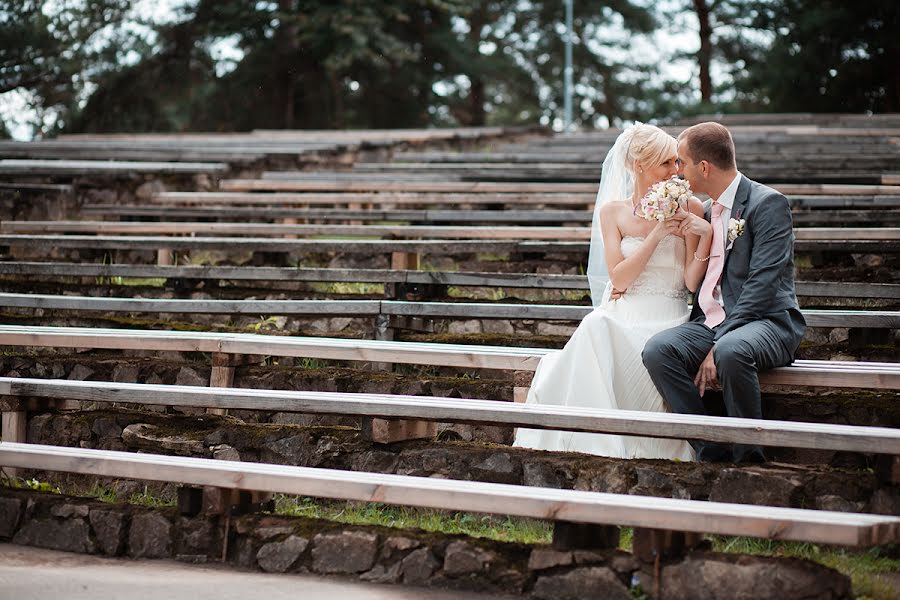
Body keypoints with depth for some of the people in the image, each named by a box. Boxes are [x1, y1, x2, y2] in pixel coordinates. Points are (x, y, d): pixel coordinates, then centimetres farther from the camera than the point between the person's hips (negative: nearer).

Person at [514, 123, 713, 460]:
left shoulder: (689, 209, 4)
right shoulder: (613, 211, 8)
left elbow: (692, 282, -1)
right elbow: (618, 279, -2)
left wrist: (706, 236, -15)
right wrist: (657, 236, -9)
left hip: (667, 318, -1)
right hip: (621, 315, 1)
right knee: (596, 327, -34)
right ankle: (600, 439, -31)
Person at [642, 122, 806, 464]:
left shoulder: (768, 203, -5)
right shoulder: (707, 212, 20)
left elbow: (762, 284, -15)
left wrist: (718, 347, -21)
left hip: (766, 323, -7)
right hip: (711, 323, 7)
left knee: (731, 351, -40)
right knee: (657, 350, -23)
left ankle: (749, 458, -24)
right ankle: (711, 452, -20)